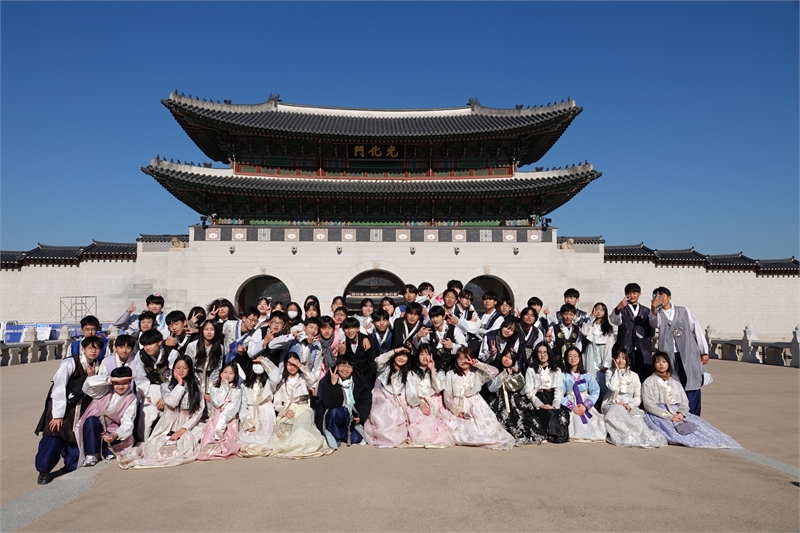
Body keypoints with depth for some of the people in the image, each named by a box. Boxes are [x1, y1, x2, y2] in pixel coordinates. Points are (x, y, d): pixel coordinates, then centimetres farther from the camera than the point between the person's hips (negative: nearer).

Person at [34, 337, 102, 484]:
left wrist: (92, 377, -15)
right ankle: (44, 470, 6)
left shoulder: (96, 367, 4)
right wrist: (58, 415, -18)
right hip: (60, 405, -6)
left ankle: (71, 465, 26)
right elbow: (59, 389, -17)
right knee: (54, 437, -12)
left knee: (77, 437, 6)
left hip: (81, 409, 6)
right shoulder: (70, 363, -16)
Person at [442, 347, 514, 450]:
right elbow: (447, 397, -2)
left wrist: (478, 364, -8)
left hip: (475, 407, 1)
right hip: (456, 408, 0)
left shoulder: (477, 373, 6)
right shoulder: (450, 375, 3)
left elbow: (494, 372, -9)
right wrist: (457, 411, -14)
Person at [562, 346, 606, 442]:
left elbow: (596, 392, 1)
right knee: (576, 420, -27)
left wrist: (585, 405, -14)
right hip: (570, 406, -2)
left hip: (586, 406, 2)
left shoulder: (587, 376, 11)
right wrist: (573, 407, -16)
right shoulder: (563, 376, 5)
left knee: (594, 423, -21)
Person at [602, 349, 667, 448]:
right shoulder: (610, 372, 9)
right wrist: (617, 370, -3)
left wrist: (629, 405, -11)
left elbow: (638, 397, 10)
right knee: (619, 411, -38)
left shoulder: (634, 375, 14)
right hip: (612, 405, -3)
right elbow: (612, 387, -13)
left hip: (629, 407, 3)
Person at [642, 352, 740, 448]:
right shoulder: (648, 382, 4)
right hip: (658, 415, -5)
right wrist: (669, 416, -15)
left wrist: (680, 413, -11)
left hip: (677, 413, 5)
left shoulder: (675, 383, 21)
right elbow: (648, 405, -6)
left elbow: (684, 402, 12)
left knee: (696, 422, -21)